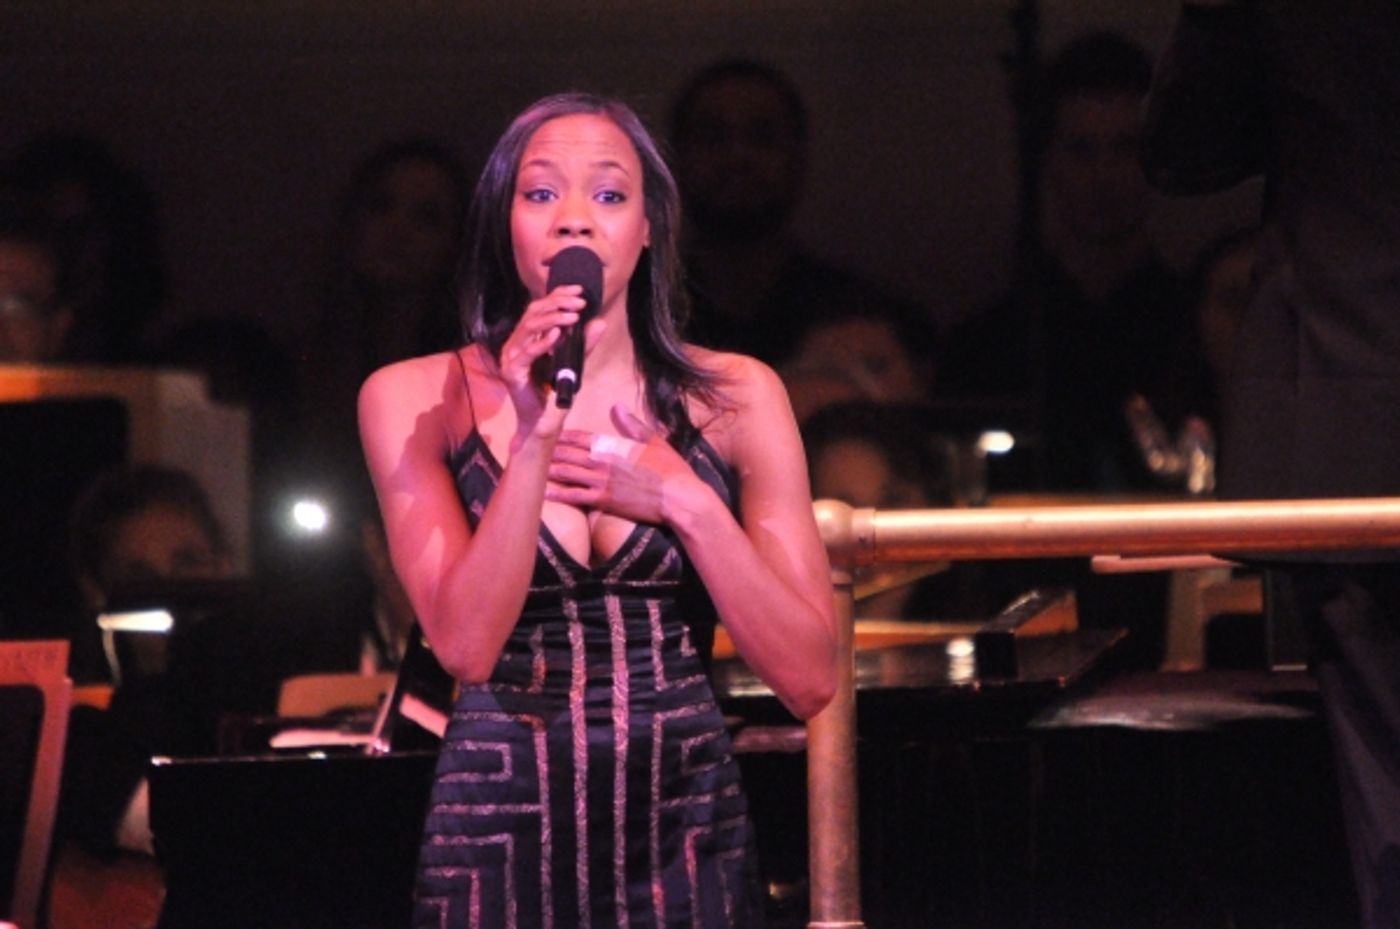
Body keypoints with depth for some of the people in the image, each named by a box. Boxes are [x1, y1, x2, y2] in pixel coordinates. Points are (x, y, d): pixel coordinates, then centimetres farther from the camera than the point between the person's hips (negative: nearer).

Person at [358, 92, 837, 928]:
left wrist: (686, 501, -11)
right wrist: (534, 438, -20)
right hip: (504, 825, -1)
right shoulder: (418, 400, 0)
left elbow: (810, 678, -3)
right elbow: (466, 643, -13)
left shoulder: (734, 397, 2)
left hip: (683, 831, 1)